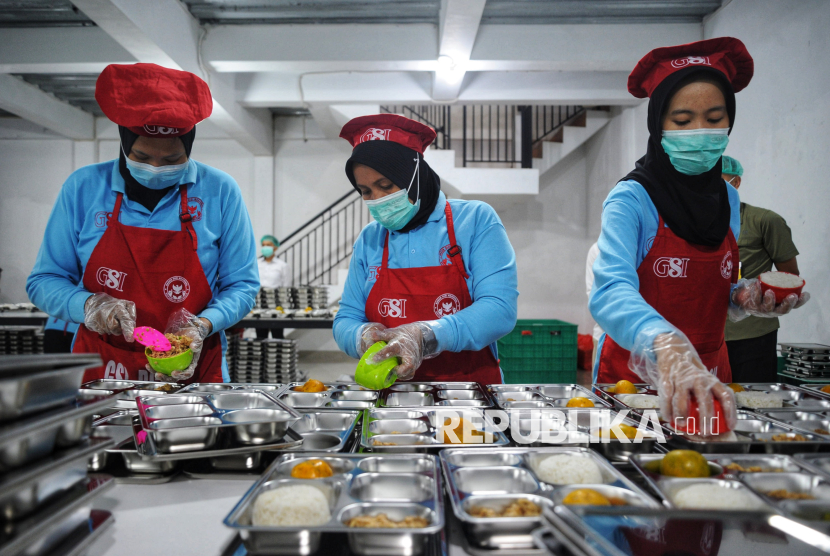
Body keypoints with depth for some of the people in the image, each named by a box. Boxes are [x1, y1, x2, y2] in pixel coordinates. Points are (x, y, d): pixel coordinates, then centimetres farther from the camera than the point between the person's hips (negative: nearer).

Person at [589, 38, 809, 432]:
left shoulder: (728, 199, 3)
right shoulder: (631, 200, -16)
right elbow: (611, 292, -34)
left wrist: (744, 300, -7)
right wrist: (668, 347, -52)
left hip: (710, 374, 6)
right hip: (635, 376, -5)